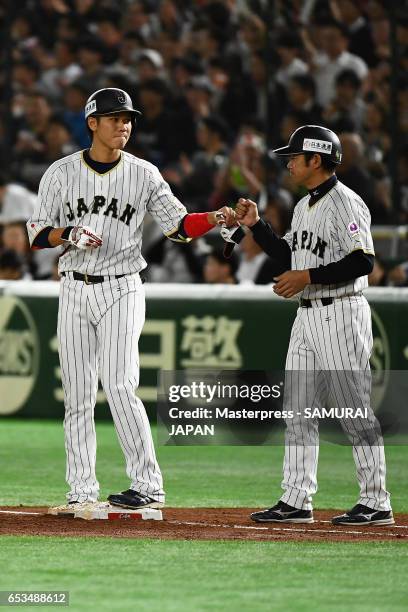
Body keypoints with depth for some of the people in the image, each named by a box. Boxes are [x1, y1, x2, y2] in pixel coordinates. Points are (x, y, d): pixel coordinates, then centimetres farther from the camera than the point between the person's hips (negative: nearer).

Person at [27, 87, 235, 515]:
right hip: (74, 291, 3)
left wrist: (215, 219, -19)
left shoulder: (144, 175, 2)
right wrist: (69, 234, -17)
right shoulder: (61, 173, 4)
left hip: (121, 290, -2)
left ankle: (148, 487, -14)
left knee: (120, 386, -15)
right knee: (77, 394, 3)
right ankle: (82, 492, 9)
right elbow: (36, 233, 3)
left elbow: (178, 226, -1)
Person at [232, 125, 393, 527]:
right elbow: (288, 259, 22)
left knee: (355, 410, -6)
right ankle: (296, 501, 10)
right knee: (296, 409, 7)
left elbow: (362, 261, -21)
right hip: (307, 316, 10)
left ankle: (377, 504, -1)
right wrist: (255, 226, 14)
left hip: (342, 314, -10)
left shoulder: (345, 203, -13)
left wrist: (308, 277, -22)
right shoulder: (304, 206, 16)